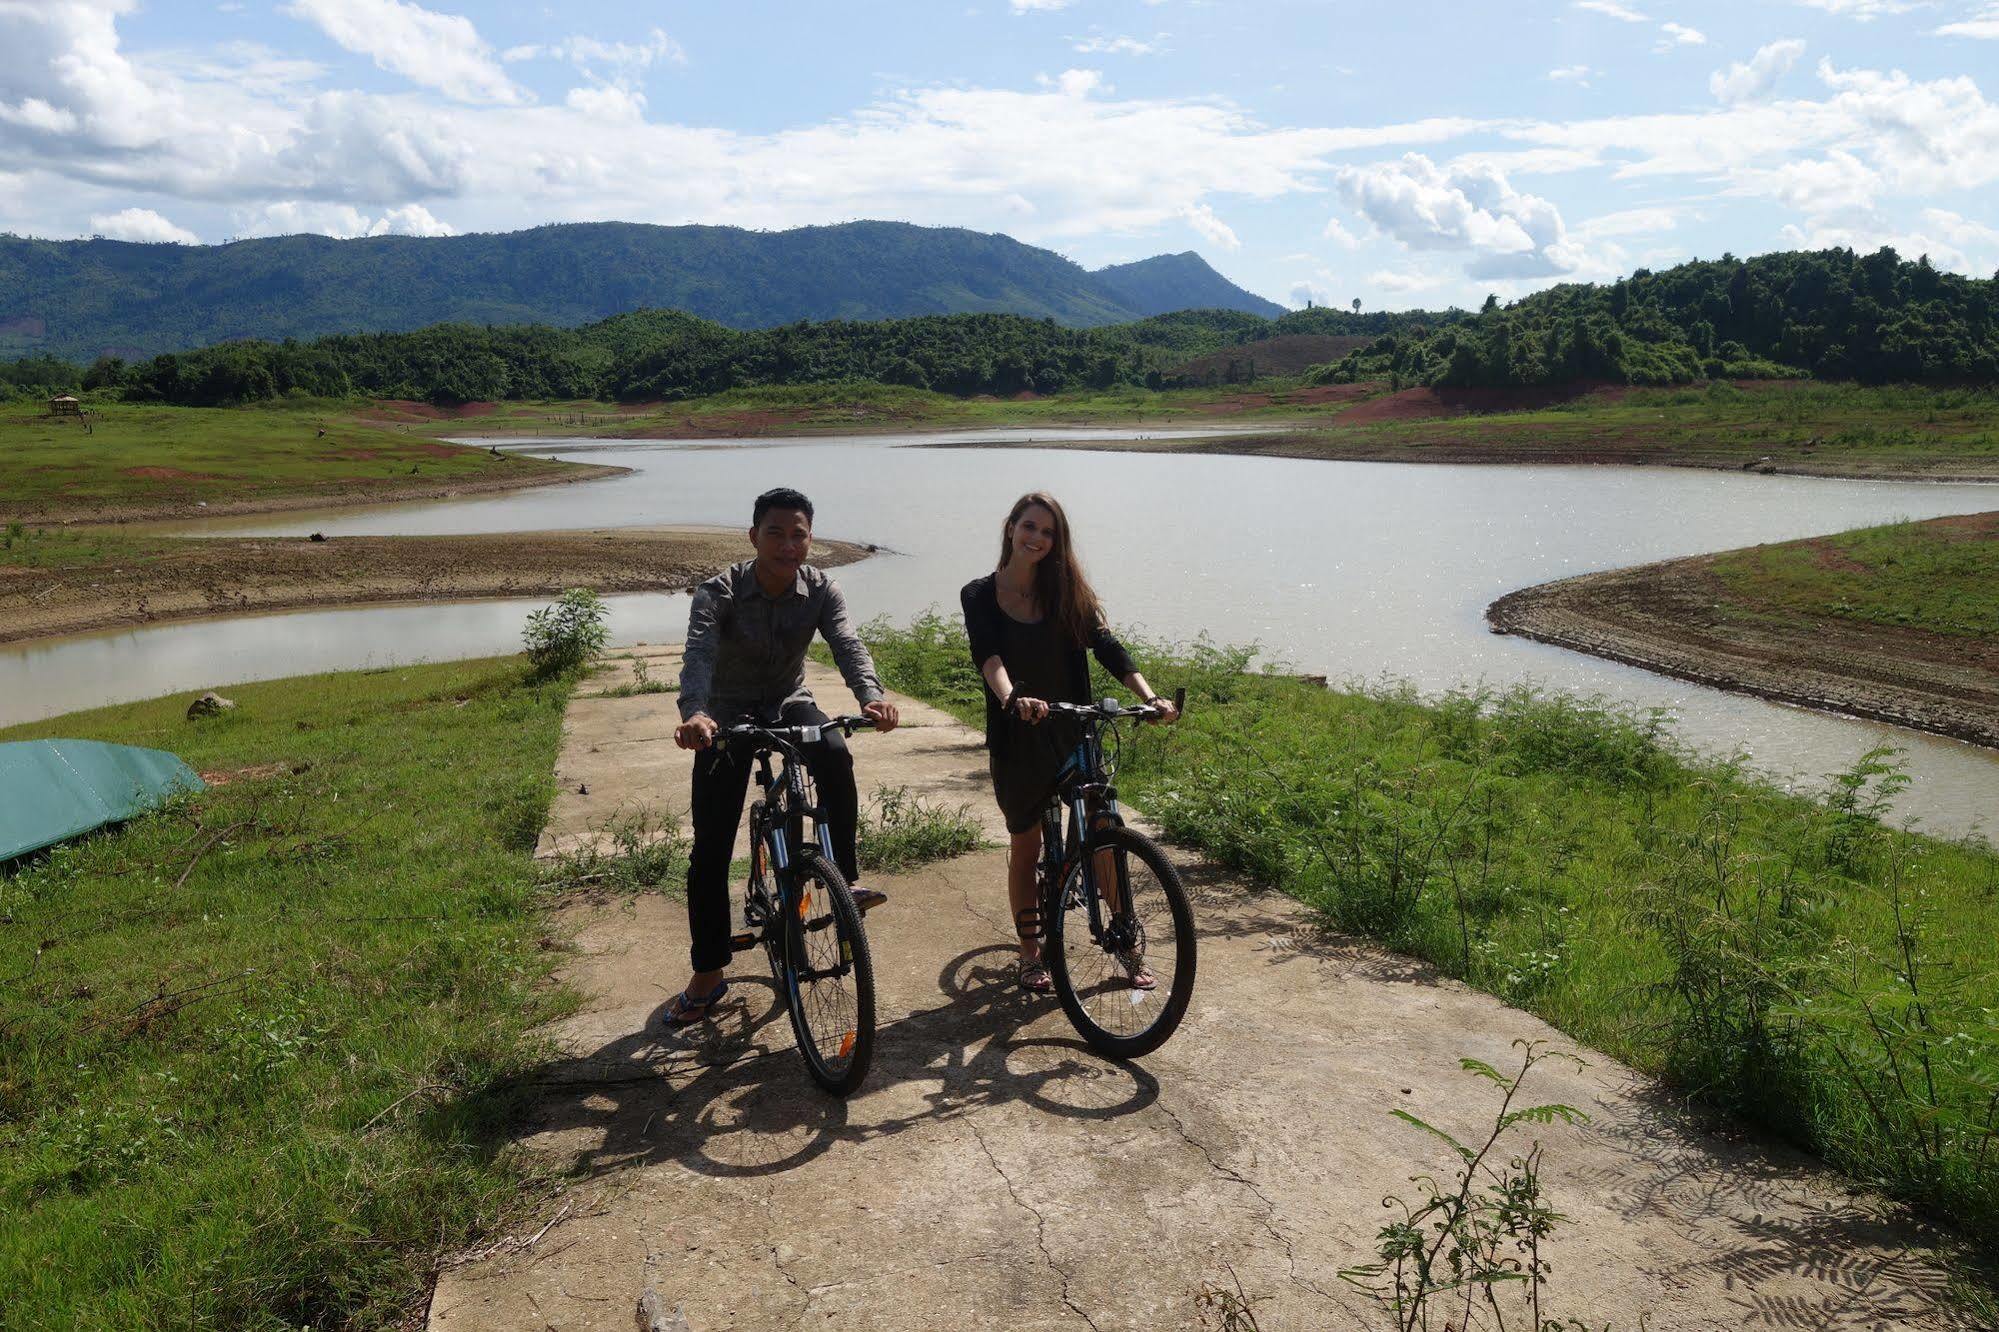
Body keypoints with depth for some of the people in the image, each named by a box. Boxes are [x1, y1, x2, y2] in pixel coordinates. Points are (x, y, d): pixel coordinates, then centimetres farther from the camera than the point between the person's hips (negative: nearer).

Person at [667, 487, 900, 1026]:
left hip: (789, 706, 2)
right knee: (710, 851, -4)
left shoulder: (821, 590, -12)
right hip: (729, 718, -1)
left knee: (834, 753, -34)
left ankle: (845, 878, -17)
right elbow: (699, 654, -36)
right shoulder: (719, 592, -20)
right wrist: (695, 713, -57)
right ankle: (708, 975, 12)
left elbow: (847, 645, -26)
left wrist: (871, 696, -48)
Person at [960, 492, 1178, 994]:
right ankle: (1030, 953, 23)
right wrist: (1011, 699, -41)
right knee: (1025, 846, 8)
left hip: (1073, 731, 2)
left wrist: (1150, 696, -22)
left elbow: (1105, 645, -7)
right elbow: (988, 655, -20)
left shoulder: (1068, 592, 3)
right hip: (1017, 739, -1)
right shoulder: (980, 595, -3)